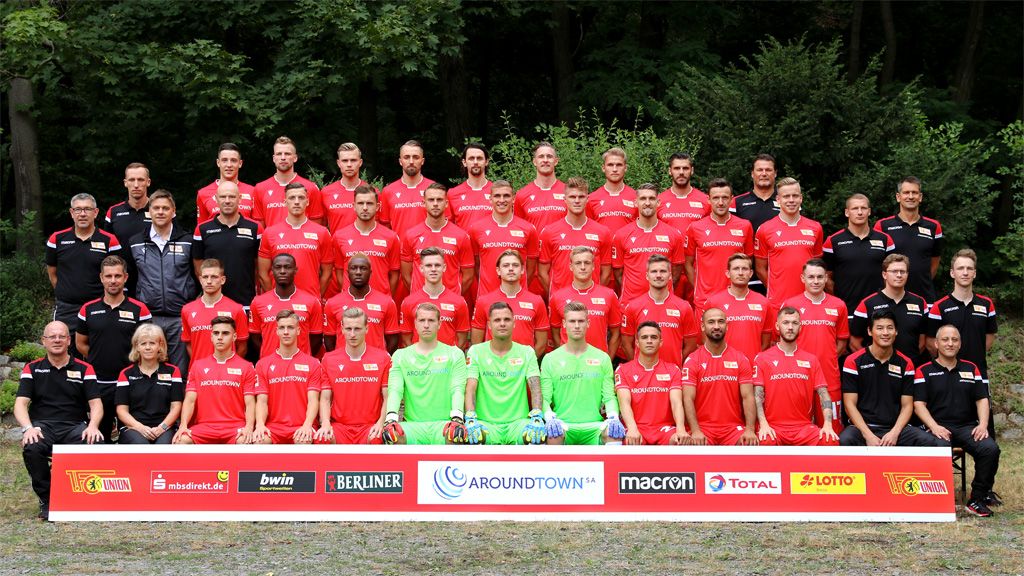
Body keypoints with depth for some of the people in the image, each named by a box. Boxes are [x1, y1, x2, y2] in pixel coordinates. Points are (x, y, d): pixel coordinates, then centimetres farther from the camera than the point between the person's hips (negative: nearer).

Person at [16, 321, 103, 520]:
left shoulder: (84, 369, 12)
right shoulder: (32, 369, 12)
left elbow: (96, 404, 4)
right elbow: (20, 403, 2)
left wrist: (93, 426, -18)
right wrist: (28, 428, -19)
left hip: (75, 427, 0)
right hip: (42, 426, 0)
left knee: (96, 445, -33)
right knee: (31, 448, -35)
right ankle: (46, 500, -11)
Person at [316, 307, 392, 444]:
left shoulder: (382, 358, 5)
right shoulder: (329, 359, 9)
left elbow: (388, 397, 4)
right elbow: (325, 399, 8)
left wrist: (380, 423, -14)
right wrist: (325, 424, -11)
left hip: (370, 426, -1)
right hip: (339, 426, 1)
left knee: (374, 440, -36)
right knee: (322, 439, -32)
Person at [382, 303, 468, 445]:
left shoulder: (455, 354, 11)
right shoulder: (400, 356, 14)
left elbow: (457, 389, -2)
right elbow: (395, 390, 0)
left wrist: (457, 418, -23)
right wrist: (391, 418, -20)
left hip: (444, 424, 0)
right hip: (413, 425, 1)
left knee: (456, 435, -36)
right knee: (394, 435, -33)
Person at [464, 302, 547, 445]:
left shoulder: (527, 352, 9)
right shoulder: (476, 351, 6)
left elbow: (535, 387, -3)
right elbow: (470, 388, -5)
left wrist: (536, 417, -23)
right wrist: (471, 419, -24)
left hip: (518, 422, 1)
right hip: (486, 424, -1)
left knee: (539, 435, -33)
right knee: (468, 435, -35)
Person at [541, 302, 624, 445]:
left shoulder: (603, 358, 13)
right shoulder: (550, 359, 9)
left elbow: (609, 397, 10)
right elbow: (545, 398, 4)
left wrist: (613, 417, -11)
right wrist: (550, 417, -17)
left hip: (594, 425, 1)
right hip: (563, 424, -1)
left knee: (614, 433, -33)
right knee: (553, 434, -37)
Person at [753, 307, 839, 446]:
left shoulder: (811, 360, 13)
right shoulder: (762, 359, 6)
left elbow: (823, 393, 7)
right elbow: (758, 395, -1)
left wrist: (828, 424, -10)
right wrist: (763, 424, -17)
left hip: (804, 427, 3)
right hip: (773, 427, -3)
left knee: (831, 441, -26)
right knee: (765, 442, -37)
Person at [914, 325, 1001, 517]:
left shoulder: (971, 369, 19)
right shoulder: (924, 371, 9)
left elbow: (982, 399, 14)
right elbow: (919, 404, 1)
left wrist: (983, 424, -5)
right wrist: (934, 427, -15)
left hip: (967, 427, 3)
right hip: (939, 427, -3)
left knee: (990, 448, -28)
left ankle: (978, 498, -11)